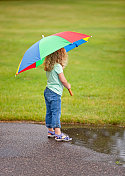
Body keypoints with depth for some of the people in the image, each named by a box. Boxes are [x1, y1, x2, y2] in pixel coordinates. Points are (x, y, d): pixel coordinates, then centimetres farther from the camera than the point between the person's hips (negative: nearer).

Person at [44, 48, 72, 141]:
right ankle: (58, 134, -8)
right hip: (55, 93, -9)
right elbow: (63, 80, -15)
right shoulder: (58, 66, -16)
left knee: (49, 112, 14)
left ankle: (50, 131, 23)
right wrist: (68, 86, 3)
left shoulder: (48, 67, 9)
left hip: (47, 91, 9)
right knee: (56, 113, -8)